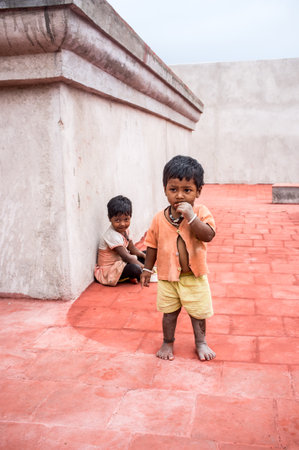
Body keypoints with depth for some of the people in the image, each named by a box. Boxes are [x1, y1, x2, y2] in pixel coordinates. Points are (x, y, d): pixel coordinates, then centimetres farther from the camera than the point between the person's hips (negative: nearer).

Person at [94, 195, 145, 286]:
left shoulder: (124, 230, 2)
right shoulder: (112, 236, -26)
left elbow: (132, 249, 11)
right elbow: (125, 257, -29)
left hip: (120, 263, 10)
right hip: (108, 270, -10)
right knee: (135, 268, -33)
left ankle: (132, 276, -8)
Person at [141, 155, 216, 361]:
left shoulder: (200, 212, -13)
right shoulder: (160, 218, -7)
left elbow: (208, 235, -28)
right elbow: (153, 245, 3)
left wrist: (190, 216, -35)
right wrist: (147, 269, 7)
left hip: (194, 276, -1)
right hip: (167, 276, 1)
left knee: (198, 312, 16)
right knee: (169, 312, 16)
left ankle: (201, 342, 38)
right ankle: (168, 343, 37)